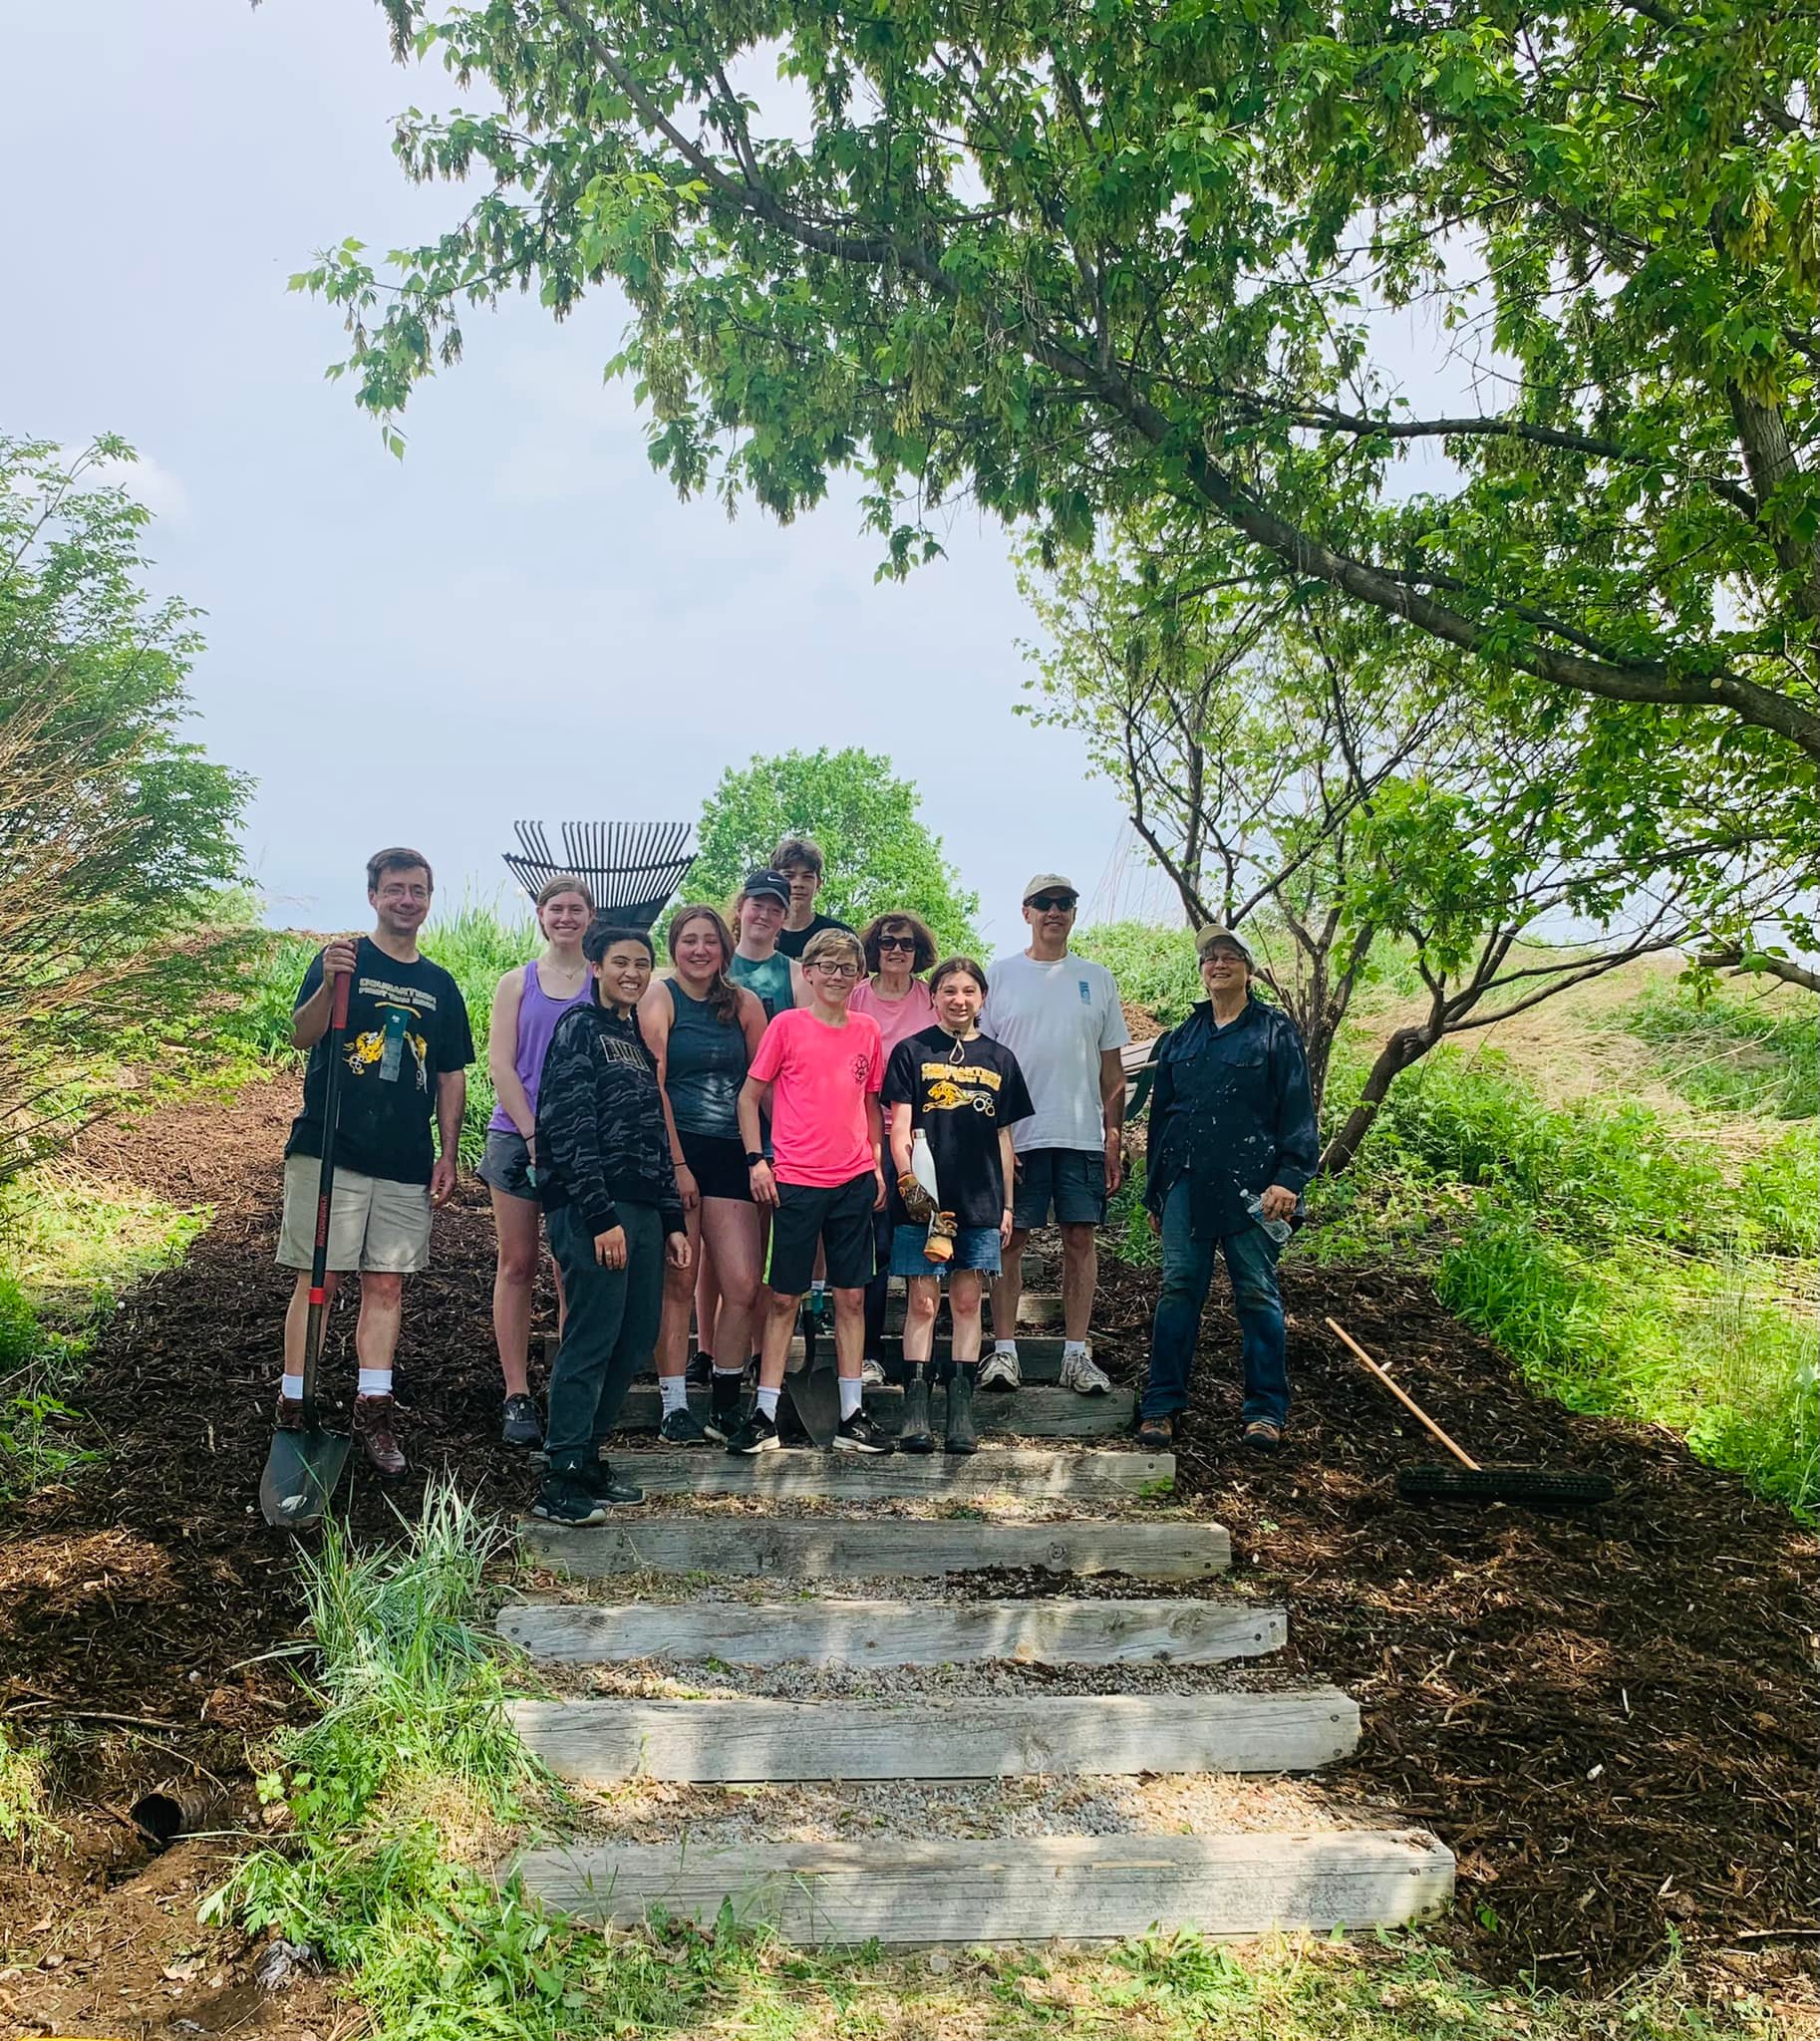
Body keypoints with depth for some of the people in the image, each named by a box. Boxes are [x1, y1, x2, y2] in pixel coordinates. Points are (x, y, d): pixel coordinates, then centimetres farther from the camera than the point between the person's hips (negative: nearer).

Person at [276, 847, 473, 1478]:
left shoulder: (440, 984, 14)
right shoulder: (342, 960, 2)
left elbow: (451, 1076, 16)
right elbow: (301, 1036, -11)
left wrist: (448, 1158, 10)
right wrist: (329, 986, -30)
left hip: (407, 1164, 4)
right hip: (329, 1150, -4)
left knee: (387, 1285, 4)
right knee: (318, 1280, -2)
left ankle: (373, 1410, 10)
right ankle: (294, 1410, 4)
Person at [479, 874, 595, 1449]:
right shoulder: (516, 983, 9)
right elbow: (499, 1065, 2)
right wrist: (535, 1134, -8)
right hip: (518, 1136, 1)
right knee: (517, 1265, 2)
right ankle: (517, 1396, 7)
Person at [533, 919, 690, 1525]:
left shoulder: (638, 1041, 20)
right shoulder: (579, 1029, -4)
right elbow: (570, 1129, -13)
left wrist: (672, 1220, 16)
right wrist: (601, 1217, -18)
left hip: (640, 1211, 8)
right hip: (591, 1210, -8)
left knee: (635, 1340, 9)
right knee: (591, 1340, -8)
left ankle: (587, 1459, 20)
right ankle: (560, 1480, -1)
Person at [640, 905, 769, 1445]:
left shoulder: (743, 1004, 11)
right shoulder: (659, 999, -1)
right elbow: (653, 1088, -7)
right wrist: (677, 1165, -12)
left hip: (730, 1156, 4)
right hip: (674, 1152, -3)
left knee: (743, 1286, -3)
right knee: (677, 1283, 0)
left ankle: (726, 1408, 9)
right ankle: (674, 1409, 8)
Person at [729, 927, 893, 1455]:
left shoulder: (867, 1030, 8)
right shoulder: (787, 1025, -3)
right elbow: (749, 1097, 1)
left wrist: (877, 1162, 11)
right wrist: (756, 1160, -7)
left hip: (854, 1182, 4)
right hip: (796, 1182, -3)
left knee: (852, 1297, 7)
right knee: (784, 1298, 3)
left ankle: (851, 1417, 14)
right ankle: (764, 1416, 10)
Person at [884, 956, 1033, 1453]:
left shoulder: (999, 1059, 12)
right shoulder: (912, 1052, 3)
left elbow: (1003, 1137, 15)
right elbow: (899, 1127, -1)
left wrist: (1007, 1205, 12)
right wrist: (907, 1181, -15)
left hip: (980, 1202, 3)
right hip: (921, 1202, -3)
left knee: (967, 1302, 5)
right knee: (922, 1301, -1)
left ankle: (961, 1412, 10)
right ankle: (915, 1412, 2)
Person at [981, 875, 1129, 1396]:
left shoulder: (1097, 979, 11)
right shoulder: (1001, 975, 5)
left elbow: (1111, 1067, 12)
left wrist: (1115, 1138, 6)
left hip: (1083, 1135, 2)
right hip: (1016, 1133, -2)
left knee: (1080, 1238, 2)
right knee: (1010, 1237, 1)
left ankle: (1077, 1353, 9)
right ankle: (1004, 1351, 7)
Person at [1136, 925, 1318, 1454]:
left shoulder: (1275, 1031, 5)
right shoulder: (1180, 1040, 18)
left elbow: (1298, 1111, -1)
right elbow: (1160, 1114, 20)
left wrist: (1289, 1177, -13)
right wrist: (1154, 1193, 17)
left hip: (1250, 1186, -3)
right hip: (1187, 1185, 4)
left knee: (1258, 1294, 1)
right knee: (1178, 1290, 1)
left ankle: (1266, 1410, 9)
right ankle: (1162, 1404, 7)